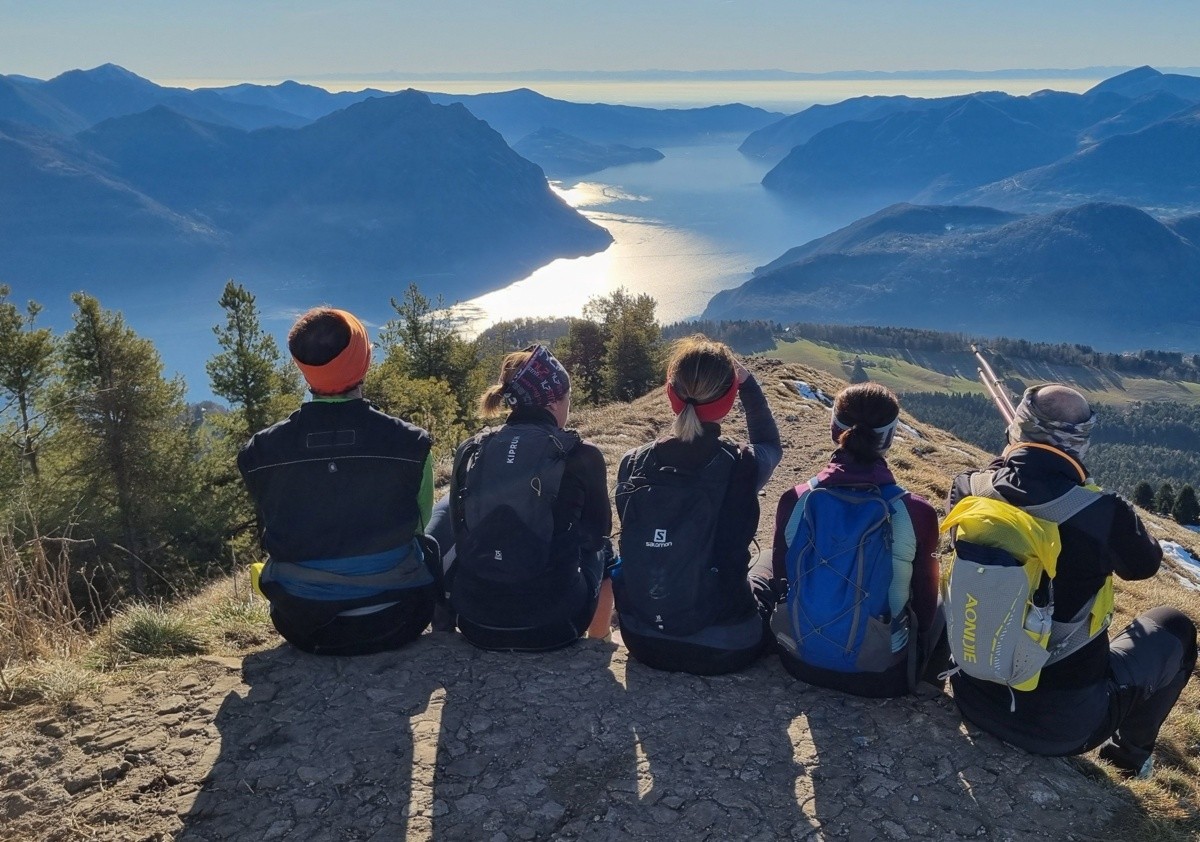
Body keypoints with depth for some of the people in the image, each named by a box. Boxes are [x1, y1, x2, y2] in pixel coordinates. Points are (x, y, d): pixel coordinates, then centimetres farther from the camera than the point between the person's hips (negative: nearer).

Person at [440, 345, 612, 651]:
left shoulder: (470, 450, -1)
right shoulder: (581, 455, -9)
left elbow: (460, 533, 12)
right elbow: (597, 531, 6)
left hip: (473, 625, 3)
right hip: (553, 628, -3)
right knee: (602, 552, 28)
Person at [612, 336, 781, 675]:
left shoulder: (632, 464, -9)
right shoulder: (742, 468, -17)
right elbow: (769, 445, 9)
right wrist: (747, 382, 12)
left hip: (642, 643, 3)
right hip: (724, 650, -2)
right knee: (769, 564, 27)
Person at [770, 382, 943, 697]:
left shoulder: (795, 501, -13)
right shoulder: (917, 513, -18)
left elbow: (781, 580, 2)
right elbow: (925, 600, -4)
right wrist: (914, 654, 18)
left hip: (802, 661, 2)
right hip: (880, 676, -1)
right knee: (939, 612, 28)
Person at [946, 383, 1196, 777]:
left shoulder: (972, 491, -13)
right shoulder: (1104, 511, -21)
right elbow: (1144, 564, 3)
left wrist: (1006, 463, 17)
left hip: (975, 696, 4)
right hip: (1067, 722, -3)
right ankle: (1131, 750, 33)